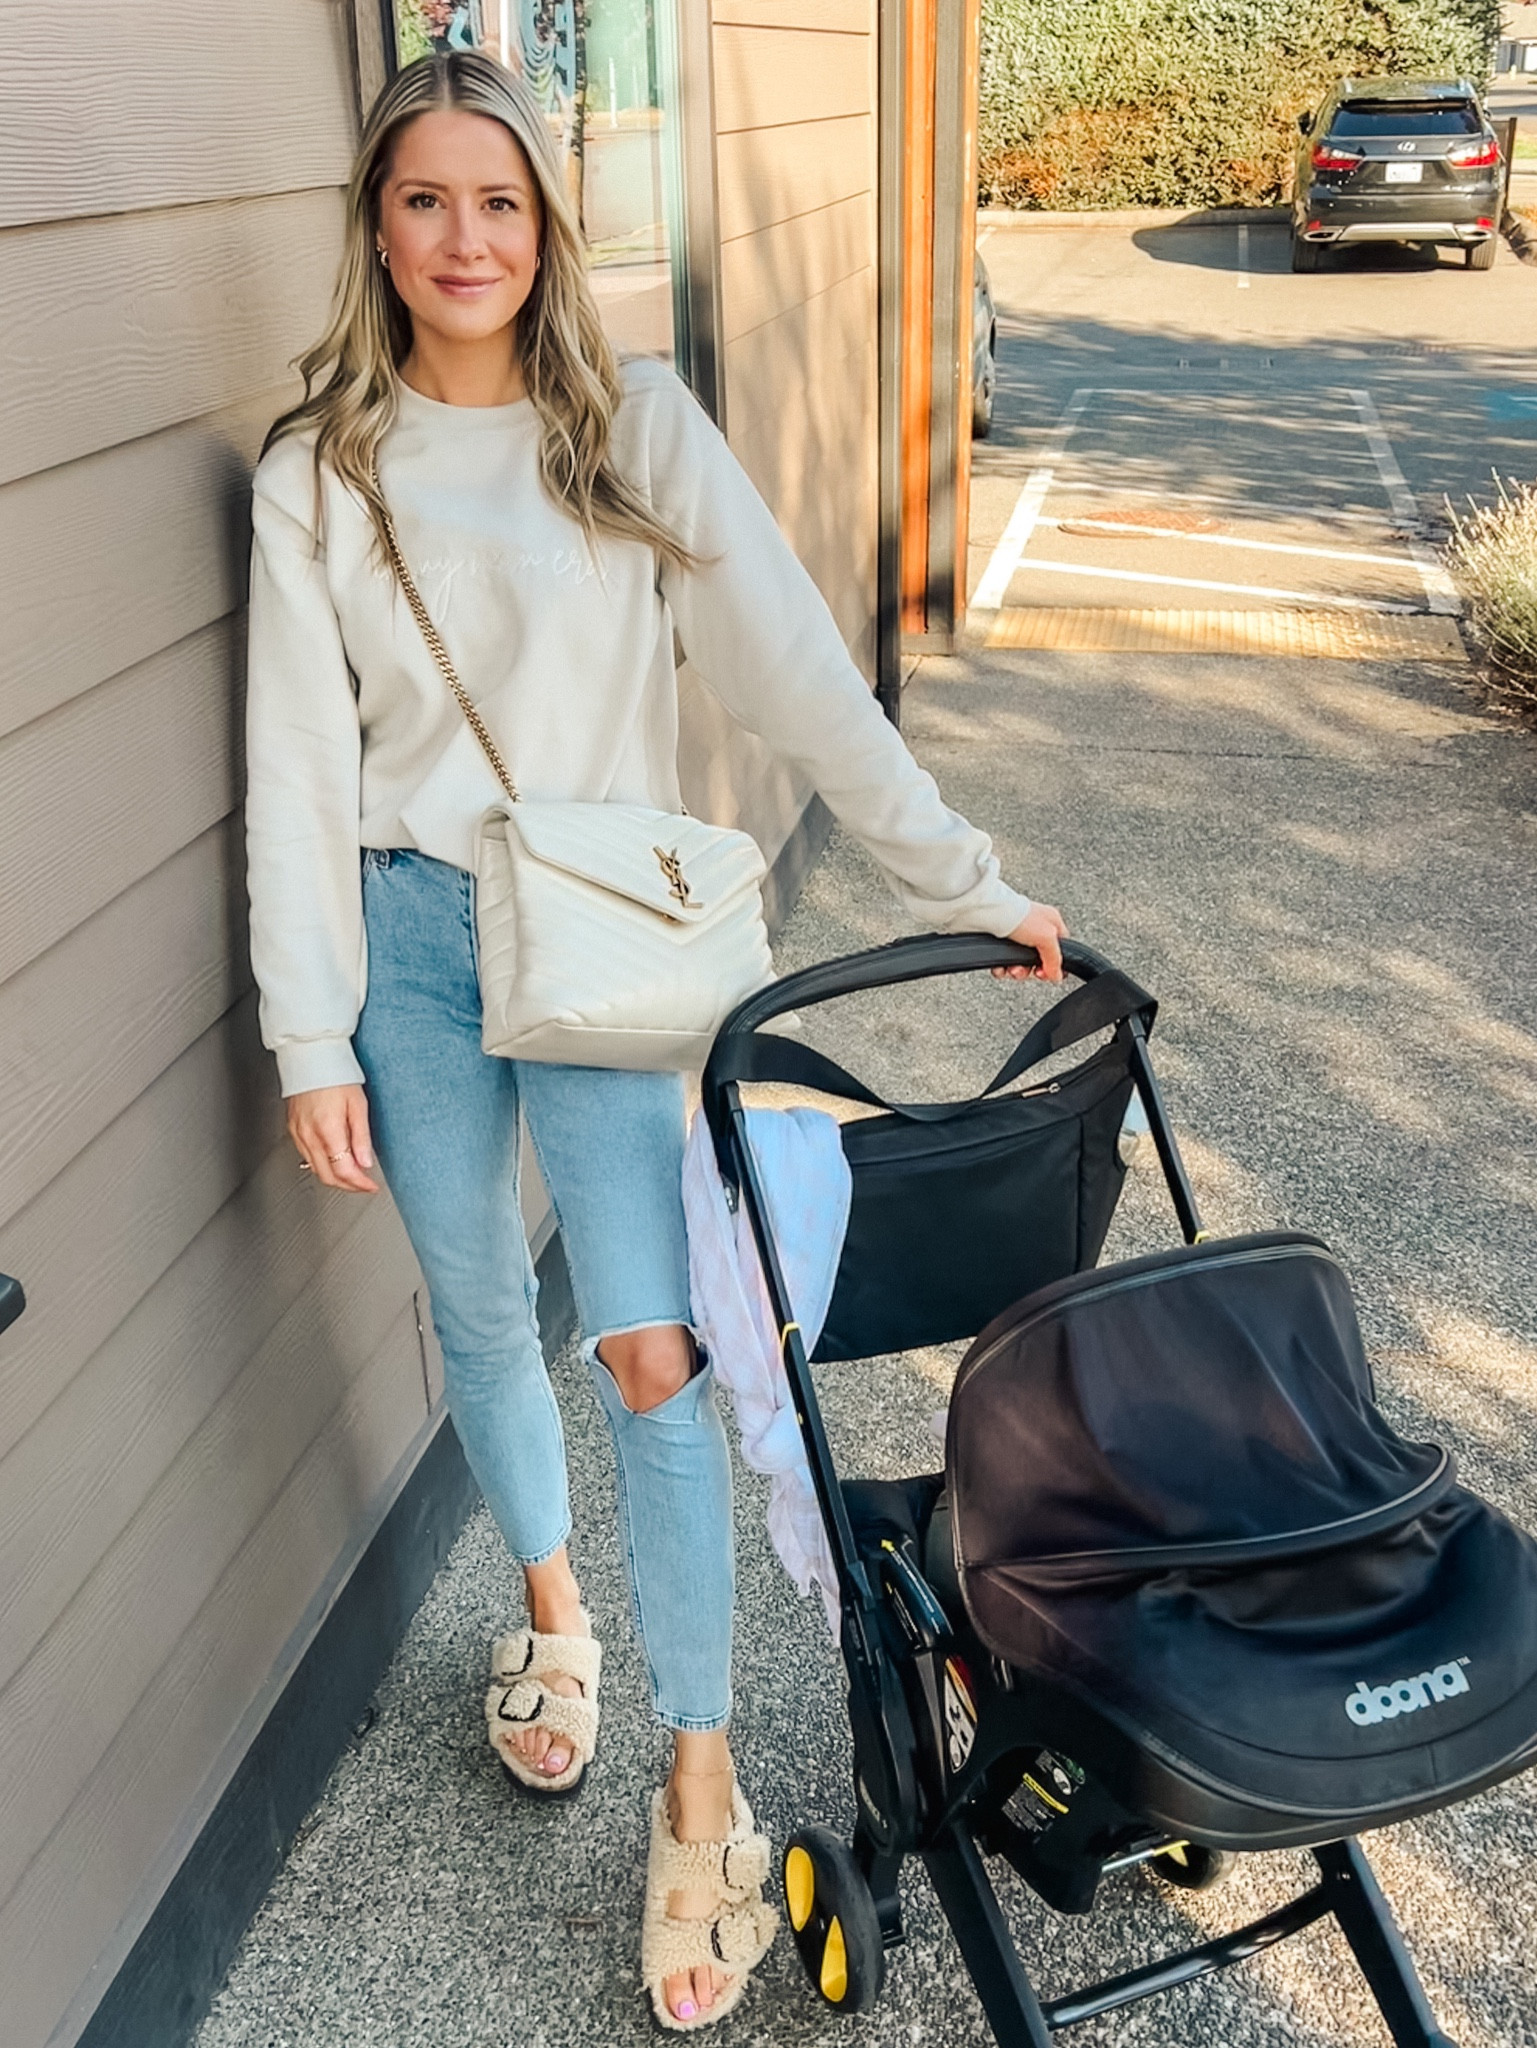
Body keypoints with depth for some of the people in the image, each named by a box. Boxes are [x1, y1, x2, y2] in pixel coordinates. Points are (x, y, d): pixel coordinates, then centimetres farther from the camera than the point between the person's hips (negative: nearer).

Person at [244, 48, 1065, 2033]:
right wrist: (312, 1040, -3)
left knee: (649, 1346, -7)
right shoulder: (319, 470, 1)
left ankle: (701, 1790, 8)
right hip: (410, 934, 2)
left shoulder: (638, 426, -1)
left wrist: (965, 881, -7)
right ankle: (549, 1609, 42)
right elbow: (299, 766, -1)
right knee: (481, 1315, 14)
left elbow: (794, 669, -4)